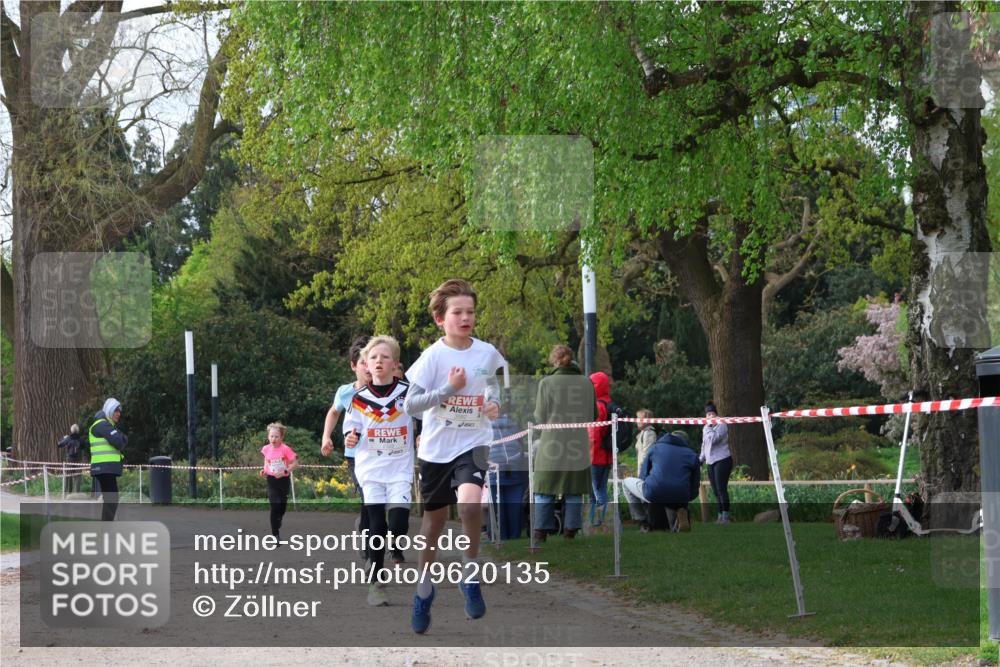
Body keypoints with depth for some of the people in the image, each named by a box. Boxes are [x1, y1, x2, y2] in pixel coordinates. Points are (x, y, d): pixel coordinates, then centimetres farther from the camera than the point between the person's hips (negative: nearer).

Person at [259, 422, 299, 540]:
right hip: (271, 480, 0)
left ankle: (277, 526, 45)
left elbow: (295, 463, -12)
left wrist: (285, 471, -23)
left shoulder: (285, 449, -15)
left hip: (284, 480, 0)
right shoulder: (266, 449, -4)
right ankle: (275, 534, -11)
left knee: (282, 506, 17)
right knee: (275, 506, -14)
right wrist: (264, 470, -3)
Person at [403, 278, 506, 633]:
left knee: (470, 501, -29)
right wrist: (448, 389, -22)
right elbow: (410, 405, -13)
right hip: (436, 448, 0)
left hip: (472, 443, 0)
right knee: (434, 520, 12)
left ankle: (470, 574, -7)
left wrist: (494, 403, 1)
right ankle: (424, 590, 34)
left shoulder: (487, 352, -2)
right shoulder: (433, 357, -11)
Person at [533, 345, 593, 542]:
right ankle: (570, 531, 10)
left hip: (552, 443, -2)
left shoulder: (547, 383, -9)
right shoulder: (586, 383, 0)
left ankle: (541, 532, 7)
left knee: (545, 488, 7)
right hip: (578, 443, 2)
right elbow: (590, 416, 6)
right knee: (574, 491, 10)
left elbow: (540, 418, -5)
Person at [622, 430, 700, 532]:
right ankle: (680, 513, -4)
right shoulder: (692, 455, 18)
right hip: (679, 499, 1)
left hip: (653, 493, -1)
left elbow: (643, 476, 23)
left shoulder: (655, 447, 20)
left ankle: (643, 522, 18)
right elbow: (694, 490, 14)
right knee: (675, 528, 34)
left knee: (627, 483, 30)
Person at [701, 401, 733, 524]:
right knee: (715, 491, 5)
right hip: (711, 462, 8)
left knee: (721, 489, -12)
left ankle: (725, 516, -11)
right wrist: (701, 458, 23)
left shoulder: (721, 426, -7)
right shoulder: (706, 428, 17)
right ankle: (720, 515, 9)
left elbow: (713, 439, -21)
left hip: (722, 460, -8)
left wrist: (709, 427, -12)